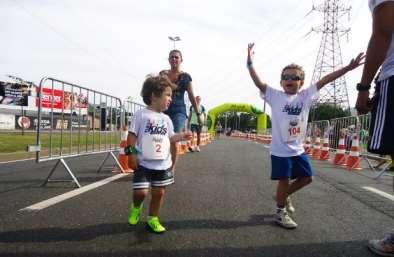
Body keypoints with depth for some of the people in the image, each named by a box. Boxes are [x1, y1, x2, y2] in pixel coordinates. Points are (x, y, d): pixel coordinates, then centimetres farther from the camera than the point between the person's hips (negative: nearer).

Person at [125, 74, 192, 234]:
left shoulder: (166, 119, 10)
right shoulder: (141, 114, -7)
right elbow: (132, 135, -7)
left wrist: (182, 136, 0)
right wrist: (131, 153, -12)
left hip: (163, 164, 5)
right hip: (143, 163, -5)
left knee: (159, 192, 9)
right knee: (141, 191, -10)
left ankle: (153, 219, 27)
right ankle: (136, 207, 25)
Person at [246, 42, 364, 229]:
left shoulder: (306, 96, 3)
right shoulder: (275, 96, -7)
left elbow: (324, 80, 1)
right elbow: (258, 82, -17)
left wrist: (348, 67, 0)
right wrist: (250, 63, -29)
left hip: (298, 149, 5)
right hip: (280, 150, -5)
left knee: (306, 177, 15)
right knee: (284, 181, 2)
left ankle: (284, 196, 38)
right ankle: (280, 212, 22)